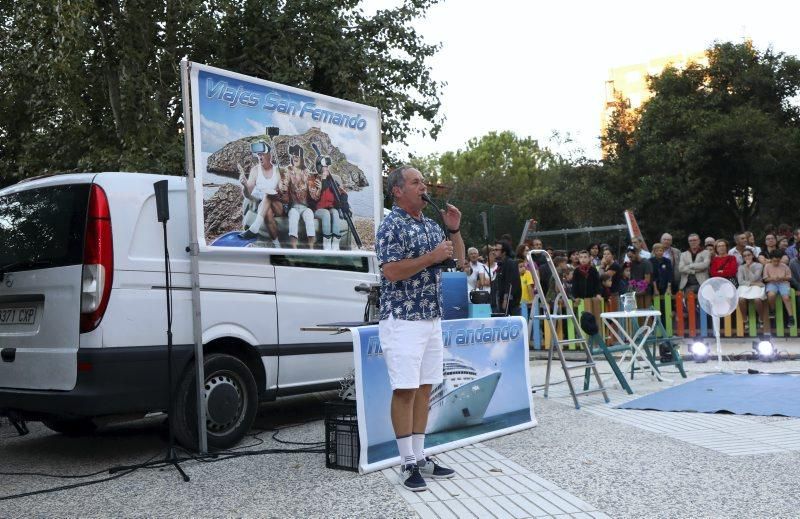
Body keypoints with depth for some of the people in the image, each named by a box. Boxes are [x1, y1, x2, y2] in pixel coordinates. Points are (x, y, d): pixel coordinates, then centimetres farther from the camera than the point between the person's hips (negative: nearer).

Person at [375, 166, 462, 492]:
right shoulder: (391, 226, -8)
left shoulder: (431, 225, 16)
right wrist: (432, 257, -17)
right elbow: (391, 271, -18)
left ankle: (420, 457, 17)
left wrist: (454, 229, 7)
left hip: (432, 318, 8)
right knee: (405, 390, -5)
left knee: (424, 389, 9)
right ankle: (408, 463, 3)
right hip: (403, 319, -8)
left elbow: (459, 260, 22)